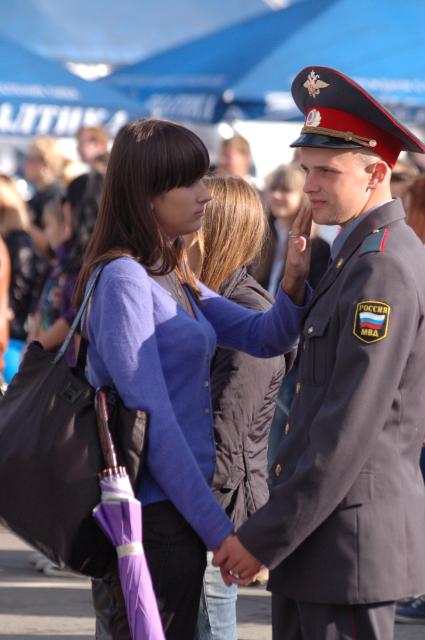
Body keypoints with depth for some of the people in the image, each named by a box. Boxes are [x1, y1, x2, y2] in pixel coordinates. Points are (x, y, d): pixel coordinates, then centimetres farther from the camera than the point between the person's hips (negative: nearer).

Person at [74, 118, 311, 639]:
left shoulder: (176, 278, 13)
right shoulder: (123, 277, -15)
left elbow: (264, 337, 10)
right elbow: (151, 419, -20)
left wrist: (294, 282, -12)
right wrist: (219, 530, -19)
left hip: (178, 506, 9)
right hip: (150, 513, -9)